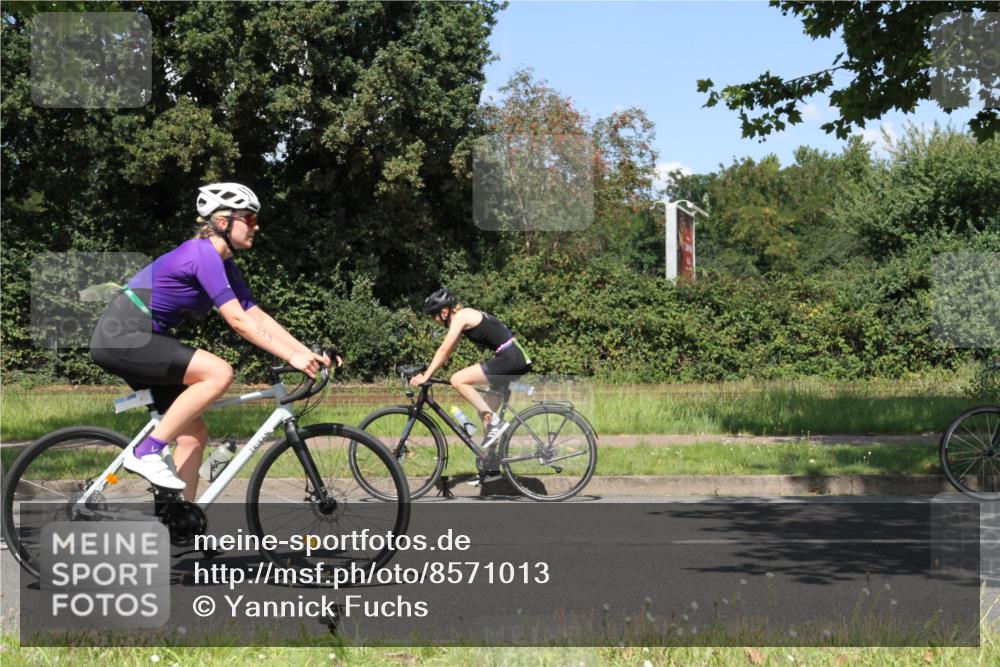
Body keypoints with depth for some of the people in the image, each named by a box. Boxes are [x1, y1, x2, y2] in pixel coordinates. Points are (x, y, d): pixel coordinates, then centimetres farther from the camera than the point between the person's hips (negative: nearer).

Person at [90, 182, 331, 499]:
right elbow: (238, 321, -23)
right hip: (122, 336, -10)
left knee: (194, 432, 6)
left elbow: (258, 317, 9)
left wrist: (309, 354, 0)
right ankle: (147, 452, -16)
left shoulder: (223, 264, 12)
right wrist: (290, 357, -23)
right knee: (219, 373, -24)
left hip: (139, 340, 10)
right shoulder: (203, 253, -18)